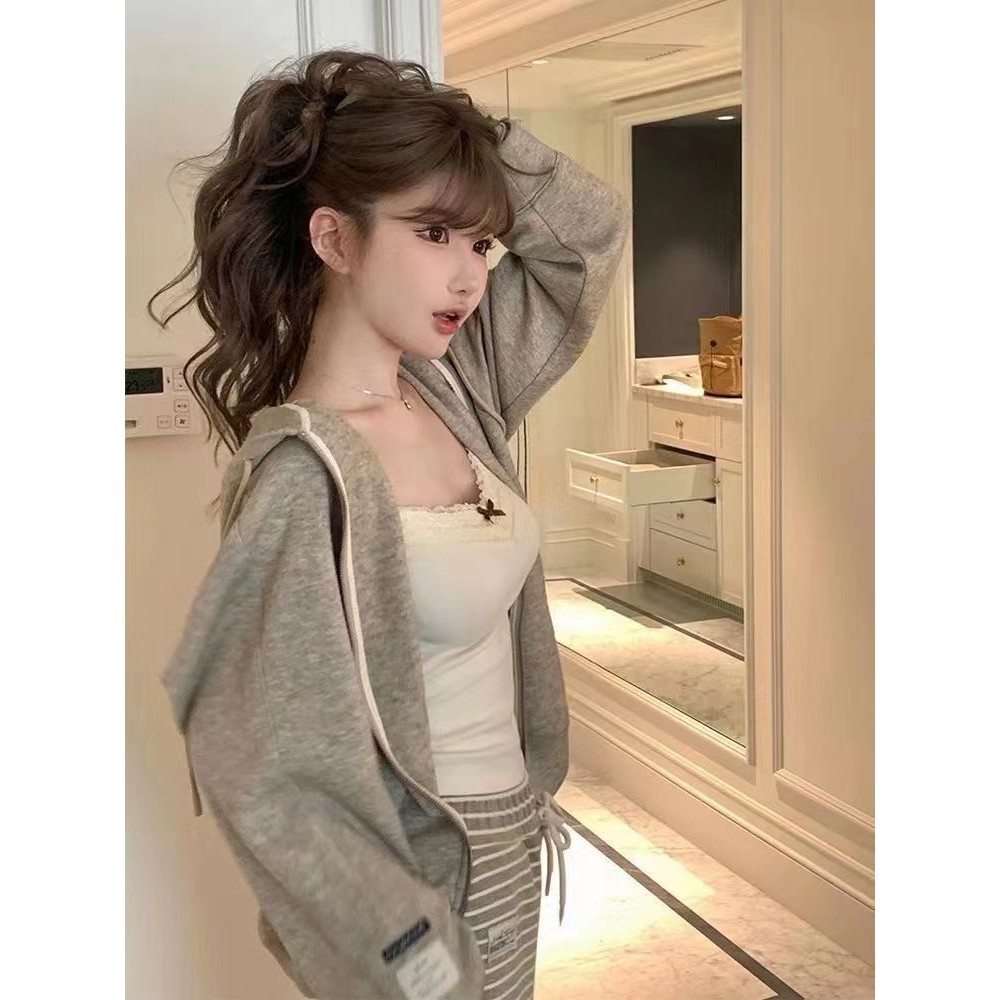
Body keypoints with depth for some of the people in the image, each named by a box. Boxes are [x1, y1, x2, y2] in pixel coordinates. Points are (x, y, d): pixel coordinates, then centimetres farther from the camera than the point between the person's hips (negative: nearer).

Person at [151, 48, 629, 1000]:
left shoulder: (453, 387, -3)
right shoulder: (308, 476, -26)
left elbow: (590, 226, 6)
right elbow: (259, 763, -24)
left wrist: (445, 127, -7)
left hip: (505, 845, 7)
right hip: (425, 875, -7)